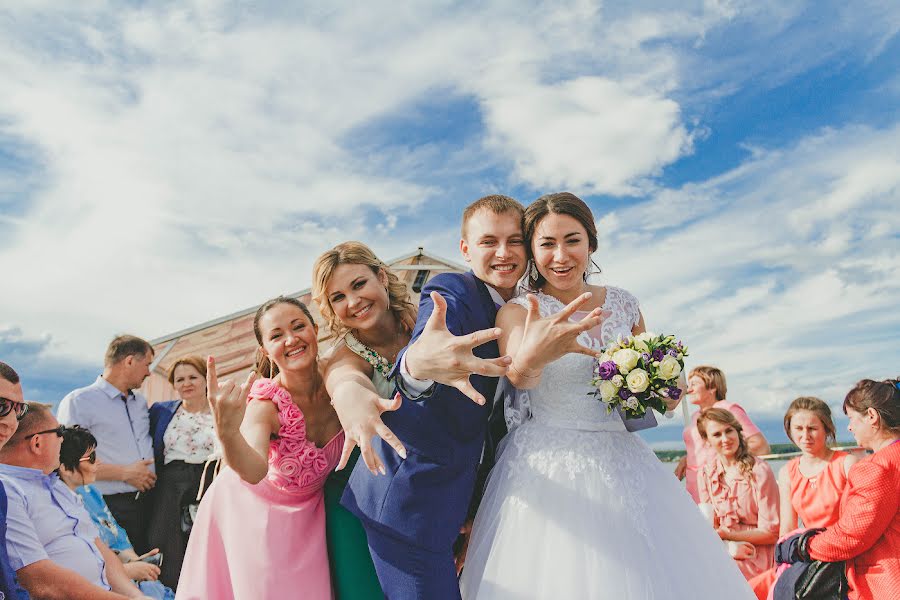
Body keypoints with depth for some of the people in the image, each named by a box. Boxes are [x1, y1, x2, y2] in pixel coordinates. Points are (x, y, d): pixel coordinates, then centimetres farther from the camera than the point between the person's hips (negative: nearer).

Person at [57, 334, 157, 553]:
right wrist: (125, 473, -12)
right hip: (110, 508, -6)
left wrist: (153, 475, 11)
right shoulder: (78, 402, -4)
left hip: (149, 503, 6)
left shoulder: (141, 402, 19)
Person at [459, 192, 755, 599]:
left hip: (622, 464, 4)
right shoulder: (517, 312, -5)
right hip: (551, 470, -3)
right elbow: (517, 376, -26)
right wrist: (532, 357, -49)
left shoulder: (624, 304, 6)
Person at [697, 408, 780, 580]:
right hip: (726, 552, 5)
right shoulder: (706, 473, 5)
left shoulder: (759, 471, -10)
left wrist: (726, 535, -19)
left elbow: (771, 533, -8)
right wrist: (729, 546, -17)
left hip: (757, 556, -5)